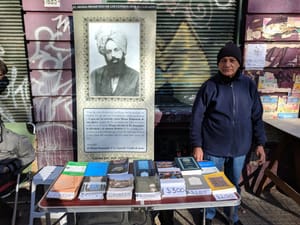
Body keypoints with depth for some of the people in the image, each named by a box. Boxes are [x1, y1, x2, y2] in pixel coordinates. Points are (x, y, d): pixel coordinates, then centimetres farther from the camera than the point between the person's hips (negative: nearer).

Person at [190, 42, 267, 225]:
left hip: (239, 148, 3)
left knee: (234, 184, 20)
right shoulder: (210, 86, -9)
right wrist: (197, 145, -10)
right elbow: (197, 118, -8)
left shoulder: (249, 85, -1)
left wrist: (259, 143, 3)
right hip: (214, 148, -2)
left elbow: (257, 116, 5)